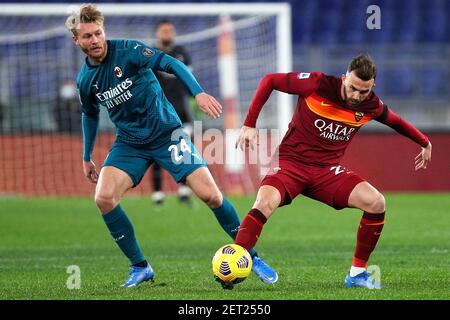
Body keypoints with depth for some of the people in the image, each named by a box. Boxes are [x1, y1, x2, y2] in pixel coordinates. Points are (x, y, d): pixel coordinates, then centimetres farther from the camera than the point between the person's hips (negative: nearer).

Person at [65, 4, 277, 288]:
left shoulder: (127, 51, -14)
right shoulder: (84, 80, 1)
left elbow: (170, 63, -21)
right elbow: (90, 115, 19)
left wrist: (198, 93, -36)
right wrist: (87, 158, 25)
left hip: (166, 133, -4)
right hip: (129, 144, 4)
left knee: (211, 195, -13)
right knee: (104, 198, -19)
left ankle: (252, 257, 4)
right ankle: (140, 267, -4)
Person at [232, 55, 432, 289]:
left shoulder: (372, 106, -3)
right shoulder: (317, 84, -15)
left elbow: (395, 121, 21)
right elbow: (269, 81, -5)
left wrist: (425, 143, 30)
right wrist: (249, 124, -8)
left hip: (328, 169, 4)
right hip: (291, 162, -4)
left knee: (376, 203, -18)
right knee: (265, 203, -33)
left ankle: (357, 272, -4)